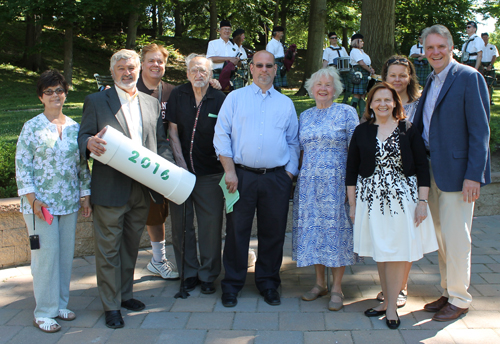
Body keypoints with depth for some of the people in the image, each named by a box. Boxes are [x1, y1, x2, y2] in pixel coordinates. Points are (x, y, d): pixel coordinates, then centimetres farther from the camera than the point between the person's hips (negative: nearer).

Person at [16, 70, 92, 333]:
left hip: (69, 202, 4)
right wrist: (32, 199, -12)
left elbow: (82, 165, 12)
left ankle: (60, 304, 23)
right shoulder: (32, 127, -3)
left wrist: (85, 196, 8)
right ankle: (43, 312, 9)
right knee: (46, 254, -3)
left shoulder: (74, 127, 9)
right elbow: (22, 165, -5)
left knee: (66, 254, 9)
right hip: (41, 202, -4)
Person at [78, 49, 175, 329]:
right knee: (109, 248, 3)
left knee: (131, 245, 16)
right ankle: (111, 305, 15)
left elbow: (162, 141, 13)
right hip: (110, 189, -4)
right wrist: (90, 143, -25)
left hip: (143, 188, 4)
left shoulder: (152, 103, 14)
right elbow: (83, 135, -1)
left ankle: (125, 293, 32)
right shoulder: (96, 101, 3)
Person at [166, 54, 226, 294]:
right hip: (181, 169, 2)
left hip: (210, 173, -2)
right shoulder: (178, 96, 4)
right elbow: (172, 131, 4)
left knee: (211, 225, 1)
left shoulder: (220, 100, -2)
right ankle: (189, 273, 21)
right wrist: (180, 163, -4)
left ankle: (208, 275, 15)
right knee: (181, 224, 6)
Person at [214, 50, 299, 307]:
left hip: (276, 178, 2)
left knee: (273, 232, 8)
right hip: (242, 175, -2)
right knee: (237, 230, 3)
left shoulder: (285, 103, 13)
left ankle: (268, 284, 23)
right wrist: (229, 170, -7)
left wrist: (290, 172, 3)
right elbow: (221, 136, 1)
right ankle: (232, 285, 17)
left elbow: (293, 142, 14)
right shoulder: (235, 98, 7)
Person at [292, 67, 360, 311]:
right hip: (308, 182, 4)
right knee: (312, 228, 7)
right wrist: (294, 174, 10)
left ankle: (337, 288, 10)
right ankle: (320, 283, 21)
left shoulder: (346, 112, -1)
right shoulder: (305, 116, 13)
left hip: (336, 181, -4)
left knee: (335, 229, -1)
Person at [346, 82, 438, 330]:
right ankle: (388, 301, 20)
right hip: (372, 199, 2)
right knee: (380, 252, 7)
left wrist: (422, 202, -5)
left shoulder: (408, 130, 1)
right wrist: (352, 204, 4)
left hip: (402, 198, -1)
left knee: (398, 251, -1)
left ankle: (391, 305, 9)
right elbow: (351, 170, 6)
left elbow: (422, 167, 1)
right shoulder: (362, 132, 4)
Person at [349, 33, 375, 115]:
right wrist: (370, 70, -6)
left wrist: (371, 69, 2)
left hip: (365, 74, 10)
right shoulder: (354, 51, -8)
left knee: (363, 95, 8)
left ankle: (363, 114, 10)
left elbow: (367, 62, 22)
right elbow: (361, 63, -16)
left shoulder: (361, 51, 22)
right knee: (357, 95, -12)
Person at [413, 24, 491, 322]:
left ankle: (459, 300, 15)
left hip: (457, 172, -8)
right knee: (441, 237, 15)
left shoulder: (469, 78, -10)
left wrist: (474, 175, -18)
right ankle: (448, 293, 29)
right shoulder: (432, 82, 14)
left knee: (455, 238, 0)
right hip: (433, 171, 8)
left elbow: (480, 130, -14)